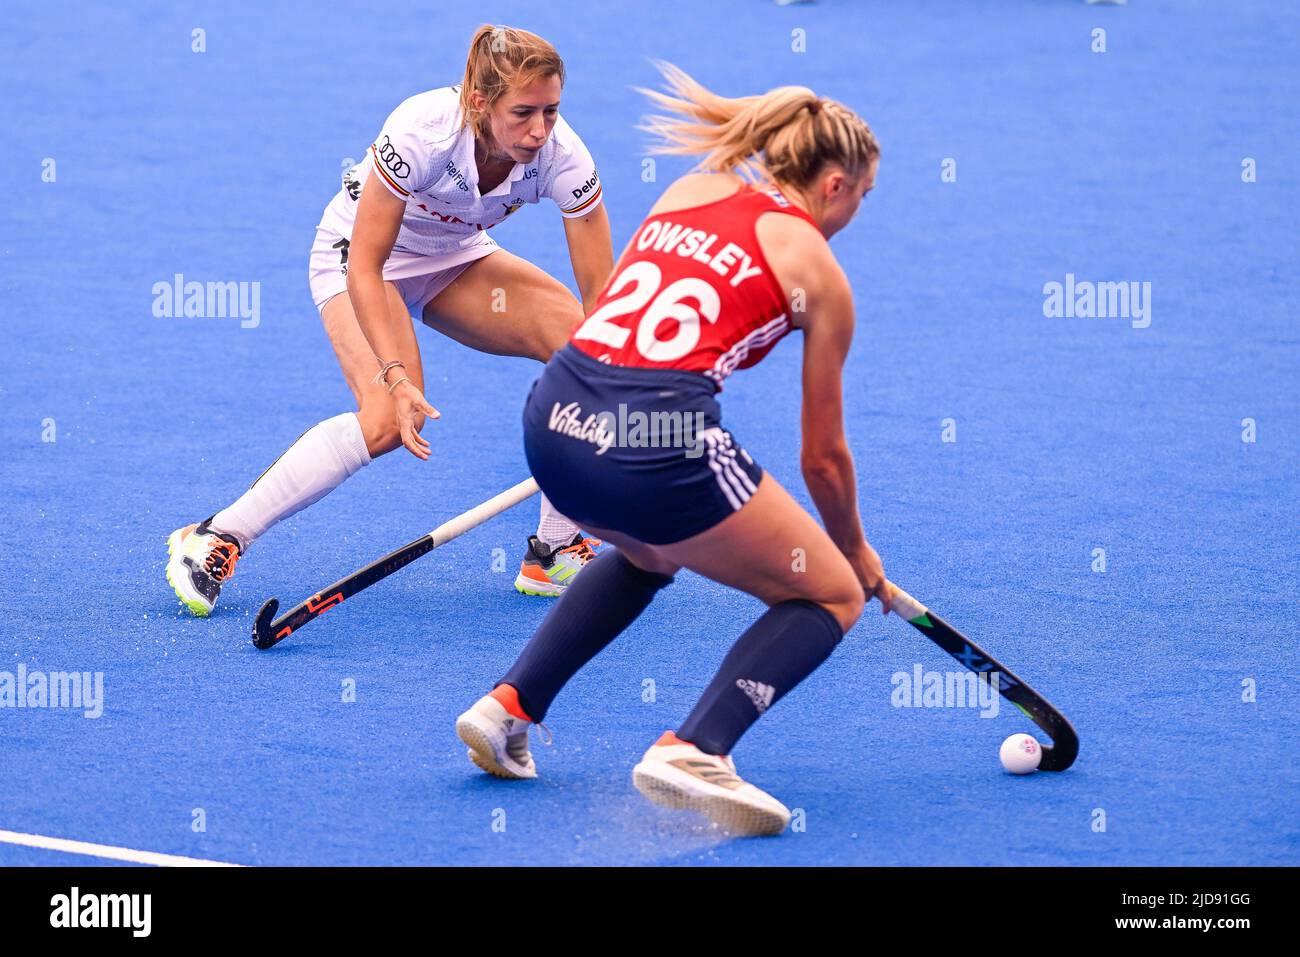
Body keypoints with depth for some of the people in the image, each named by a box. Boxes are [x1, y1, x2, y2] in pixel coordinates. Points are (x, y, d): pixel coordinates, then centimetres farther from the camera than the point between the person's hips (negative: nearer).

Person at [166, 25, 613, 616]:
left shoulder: (562, 155, -25)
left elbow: (603, 295, -21)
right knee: (388, 420, -29)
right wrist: (394, 377, -40)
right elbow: (365, 265, -30)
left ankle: (554, 554, -2)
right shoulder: (422, 132, -36)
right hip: (358, 252, -5)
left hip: (455, 258, 5)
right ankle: (214, 540, -19)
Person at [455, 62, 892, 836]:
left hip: (555, 421, 6)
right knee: (833, 596, 13)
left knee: (651, 556, 39)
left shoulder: (689, 191, 21)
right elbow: (823, 457, 16)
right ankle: (695, 751, -10)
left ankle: (511, 704, 24)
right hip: (662, 441, -6)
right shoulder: (820, 273, 9)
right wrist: (859, 555, 32)